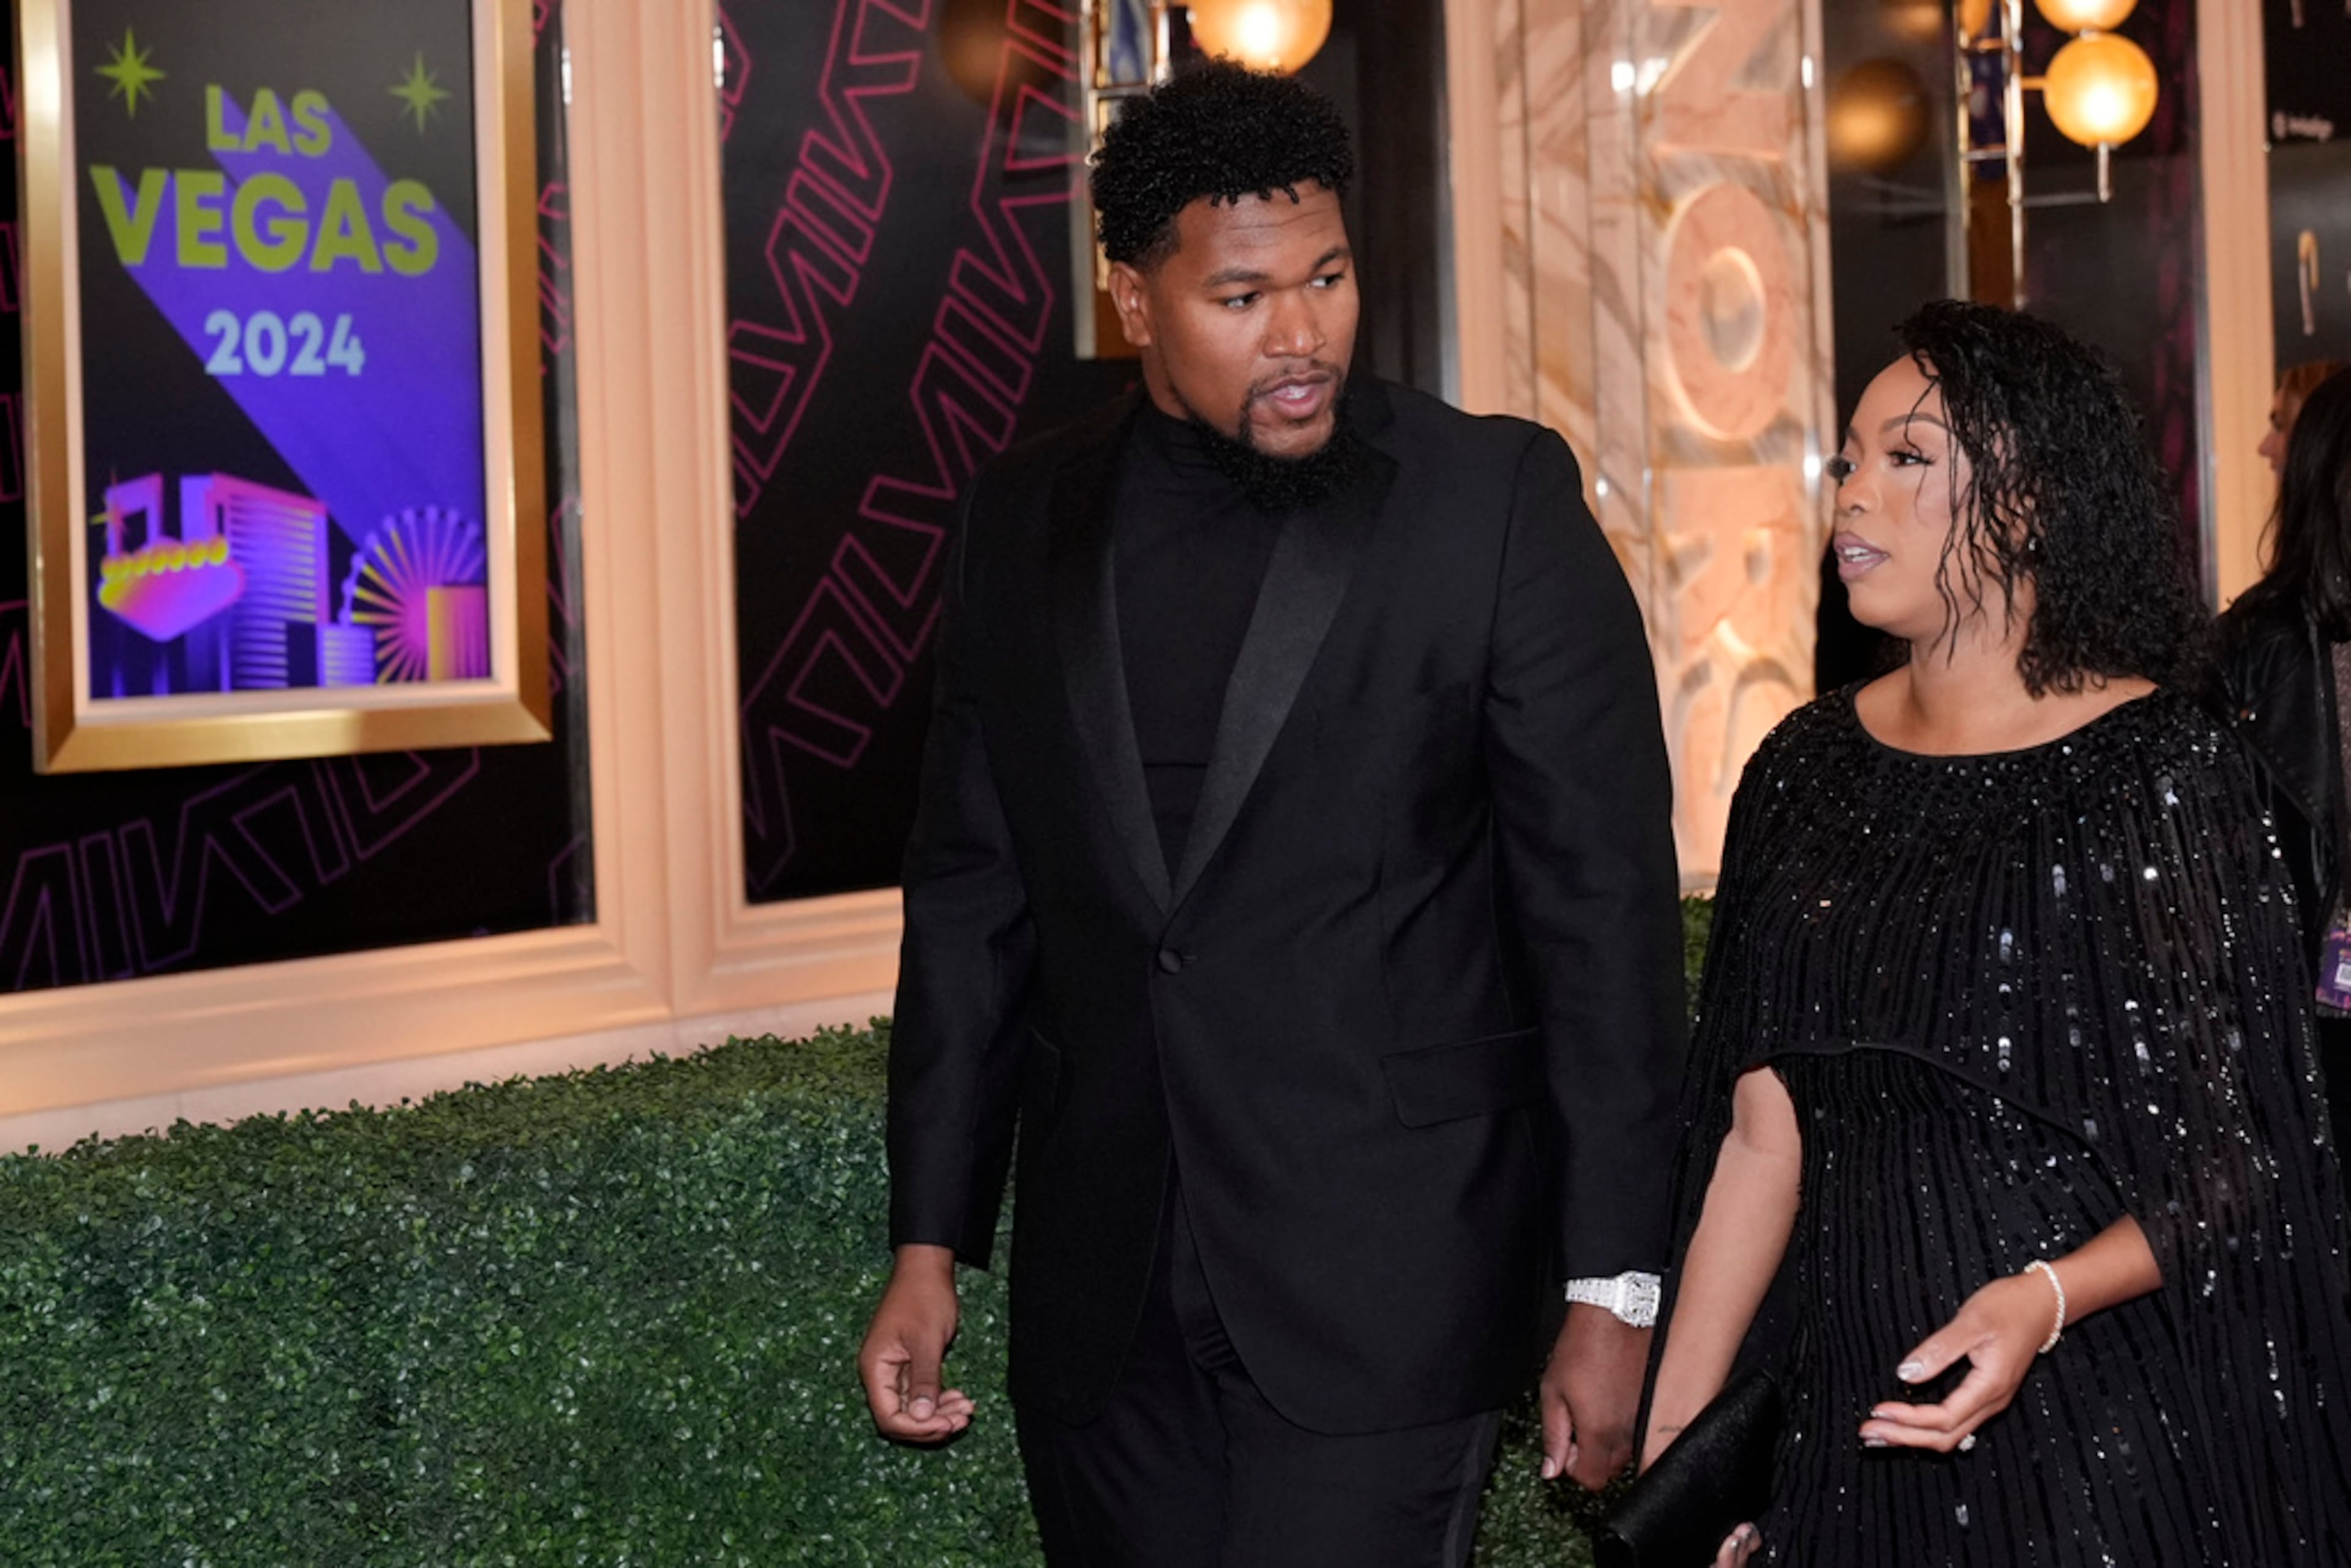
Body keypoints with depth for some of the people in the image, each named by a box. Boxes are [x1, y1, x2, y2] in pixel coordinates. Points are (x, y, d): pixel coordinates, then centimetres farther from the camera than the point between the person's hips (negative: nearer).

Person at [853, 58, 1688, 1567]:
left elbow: (1606, 906, -6)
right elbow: (974, 890, 11)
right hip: (1105, 1302, 4)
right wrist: (931, 1241, 9)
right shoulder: (1029, 520, 6)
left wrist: (1612, 1286, -8)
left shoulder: (1499, 499, -6)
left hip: (1386, 1279, -4)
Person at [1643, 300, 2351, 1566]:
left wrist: (2047, 1300, -26)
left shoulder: (2156, 773, -9)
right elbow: (1761, 1138, 5)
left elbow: (2240, 1159, -9)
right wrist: (1673, 1445, 1)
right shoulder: (1805, 771, 5)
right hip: (1854, 1419, 5)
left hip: (2109, 1429, -4)